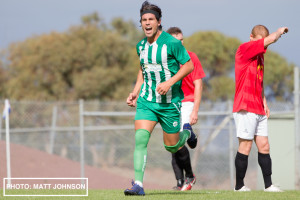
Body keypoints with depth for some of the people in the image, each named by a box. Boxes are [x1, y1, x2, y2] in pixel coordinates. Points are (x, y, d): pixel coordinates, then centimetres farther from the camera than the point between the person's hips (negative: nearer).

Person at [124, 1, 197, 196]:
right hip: (146, 100, 4)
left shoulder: (172, 43, -12)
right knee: (140, 138, -17)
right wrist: (135, 92, 11)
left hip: (169, 101, -4)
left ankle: (187, 132, 44)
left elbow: (189, 65, -9)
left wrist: (170, 82, -20)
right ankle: (138, 185, -19)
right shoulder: (141, 46, 6)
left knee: (171, 146, 8)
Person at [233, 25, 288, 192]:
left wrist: (264, 103, 18)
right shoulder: (244, 49, -8)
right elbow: (271, 39, -19)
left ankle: (268, 185, 8)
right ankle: (239, 186, 4)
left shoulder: (259, 56, 18)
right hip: (245, 108, -8)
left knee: (264, 146, 5)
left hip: (258, 110, 8)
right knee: (245, 146, -5)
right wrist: (280, 31, 0)